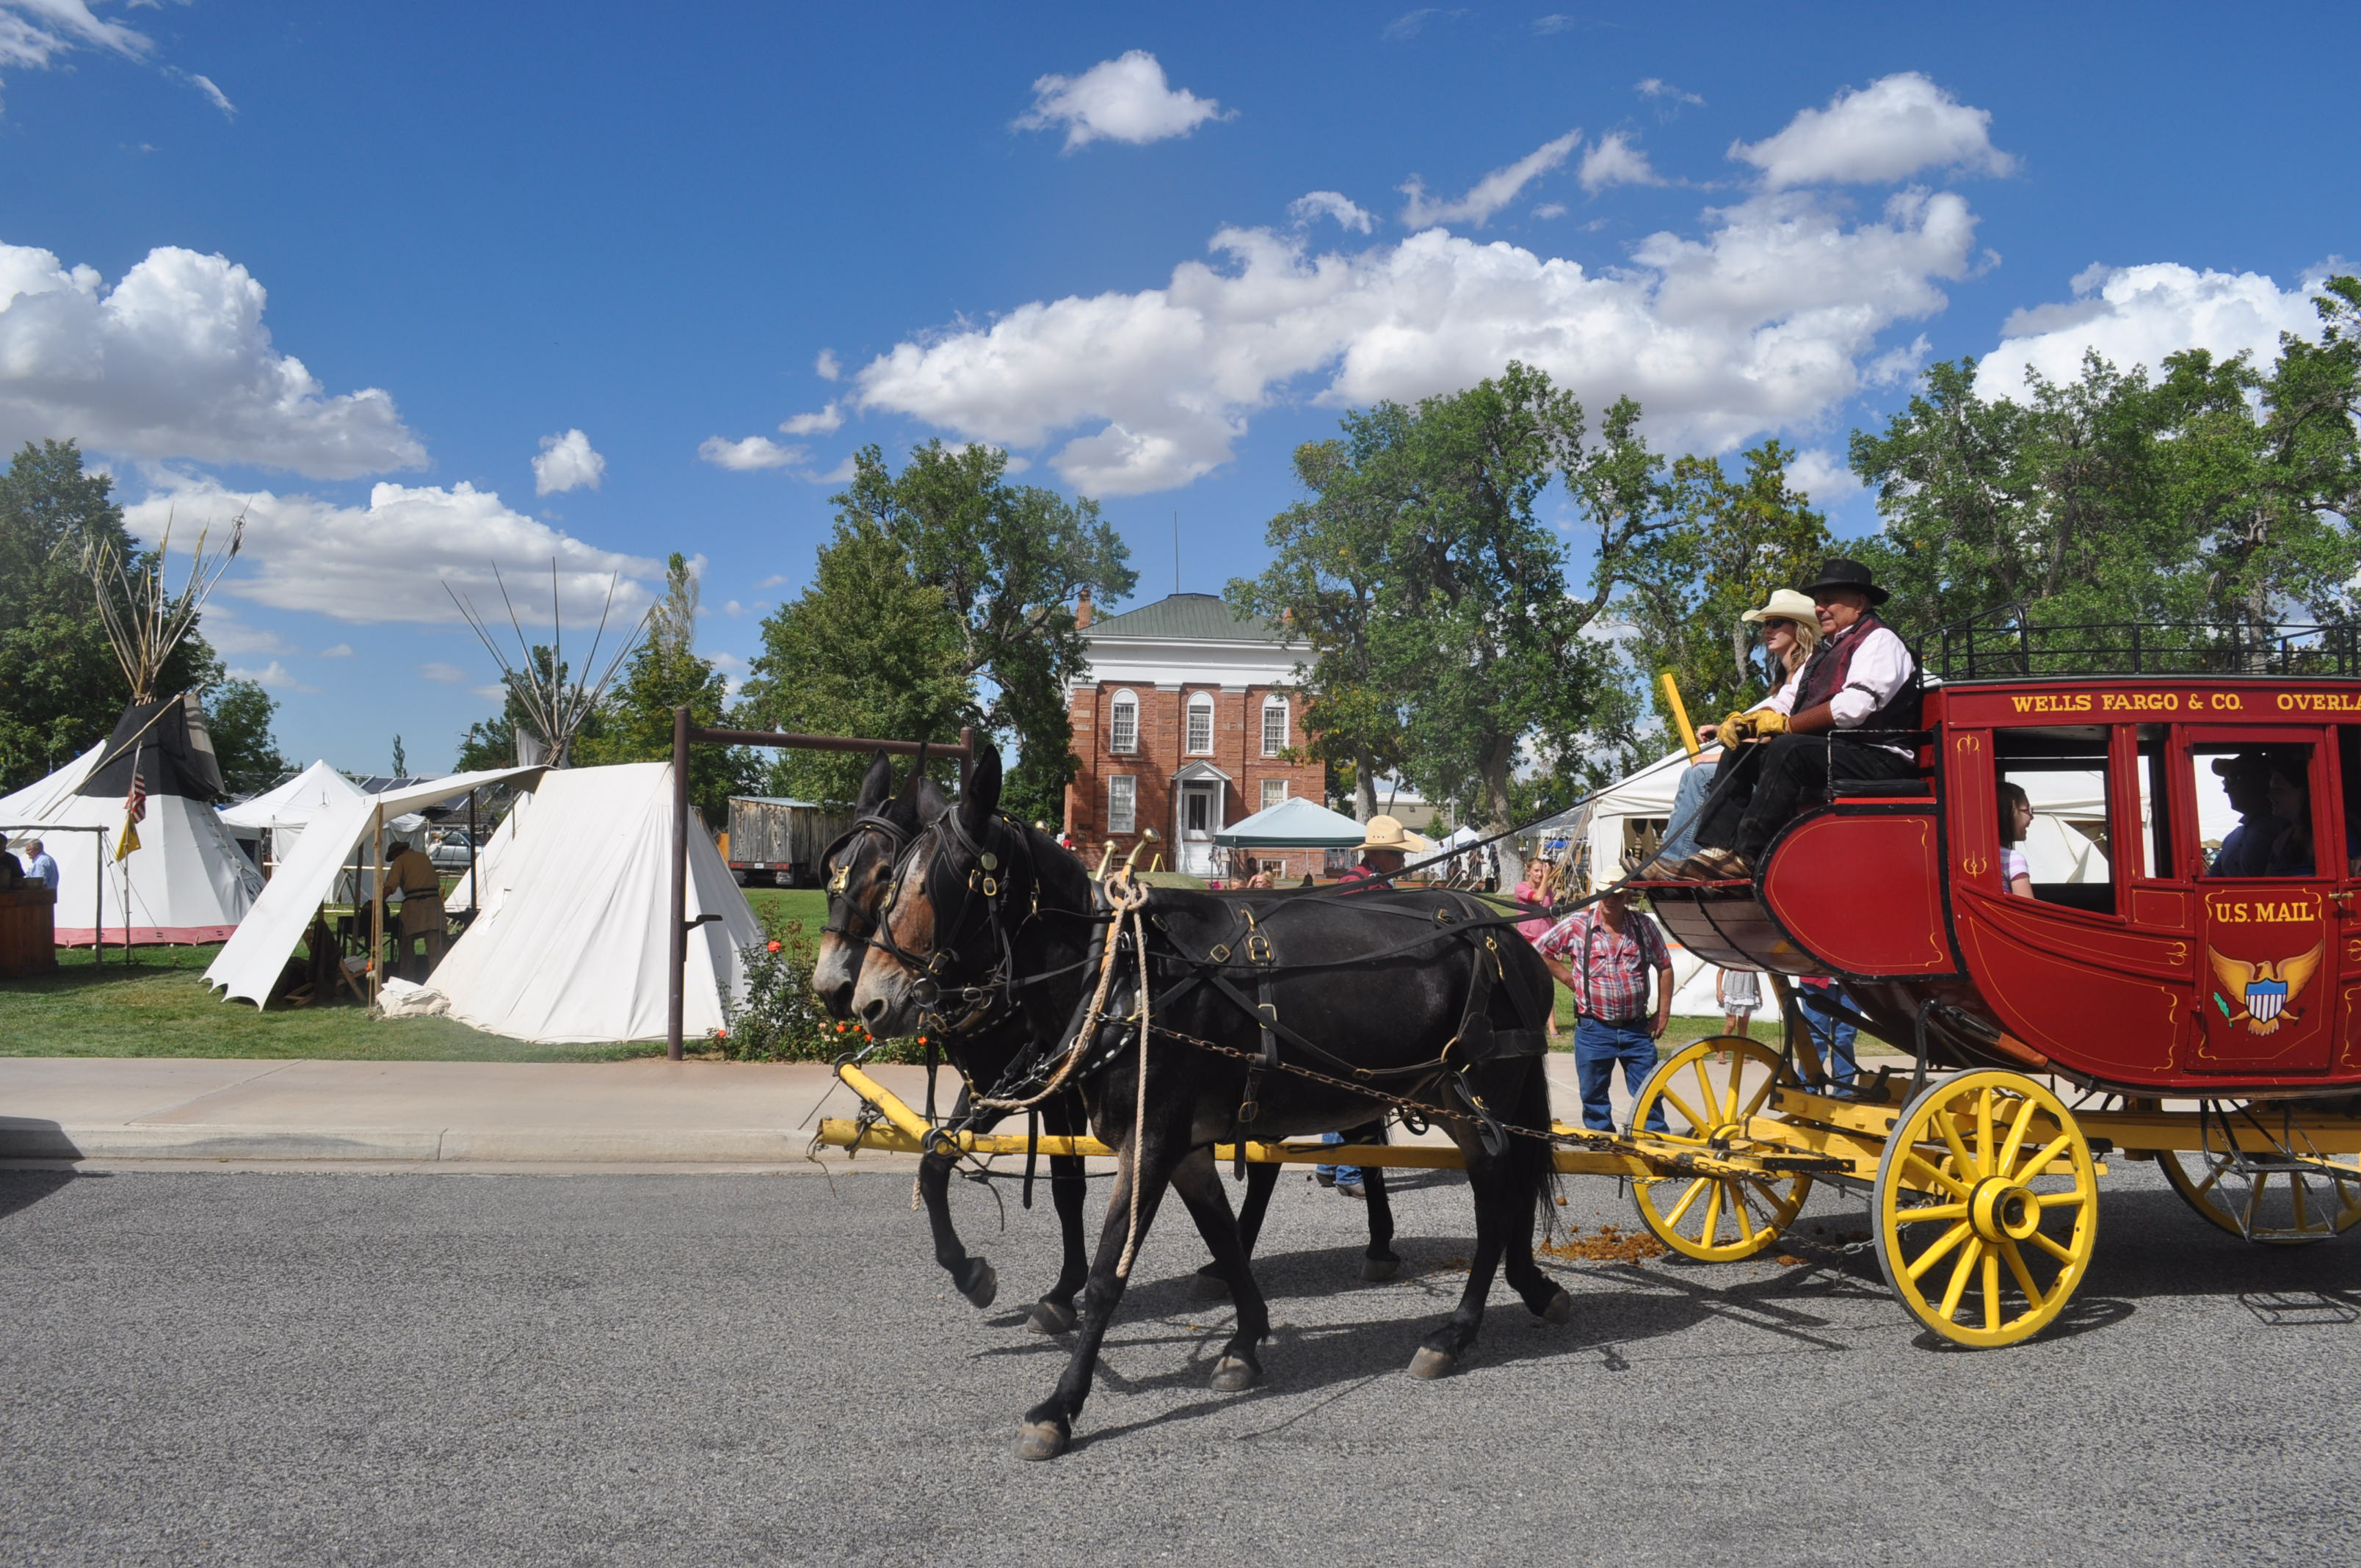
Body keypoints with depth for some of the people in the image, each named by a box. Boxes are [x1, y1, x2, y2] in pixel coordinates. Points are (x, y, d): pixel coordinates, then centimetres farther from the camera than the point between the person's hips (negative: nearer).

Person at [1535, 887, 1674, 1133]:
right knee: (1594, 1096, 8)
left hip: (1637, 1028, 1)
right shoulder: (1577, 924, -3)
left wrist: (1663, 1013, 5)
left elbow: (1664, 967, 10)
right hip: (1594, 1028, -1)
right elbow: (1540, 952, 5)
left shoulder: (1644, 926, 2)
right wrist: (1568, 978, -1)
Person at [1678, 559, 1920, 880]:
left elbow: (1855, 706, -20)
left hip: (1878, 759, -10)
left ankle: (1746, 856, -34)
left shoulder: (1879, 640, -4)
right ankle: (1718, 848, -15)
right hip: (1822, 752, 10)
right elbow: (1784, 704, 20)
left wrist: (1786, 724, -17)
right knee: (1739, 754, 2)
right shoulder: (1823, 654, 24)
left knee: (1789, 749, -33)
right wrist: (1740, 721, -1)